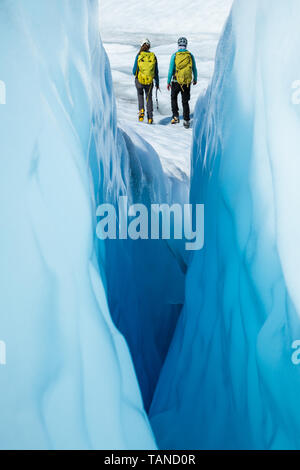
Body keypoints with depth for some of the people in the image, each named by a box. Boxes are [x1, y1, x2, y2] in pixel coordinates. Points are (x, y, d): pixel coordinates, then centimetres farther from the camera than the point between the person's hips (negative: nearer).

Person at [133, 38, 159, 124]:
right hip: (149, 82, 1)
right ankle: (150, 118, 14)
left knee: (140, 94, 28)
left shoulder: (139, 56, -5)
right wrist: (157, 83, 15)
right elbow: (156, 72, 4)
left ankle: (141, 110, 7)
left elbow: (134, 71, -4)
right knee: (149, 98, 19)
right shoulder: (153, 56, 0)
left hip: (139, 80, -1)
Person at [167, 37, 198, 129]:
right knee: (185, 102, 10)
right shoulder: (190, 55, 0)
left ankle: (175, 116, 8)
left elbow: (171, 70, -7)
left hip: (176, 81, -2)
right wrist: (195, 79, 23)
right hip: (187, 82, 2)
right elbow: (194, 69, 8)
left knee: (173, 98, 20)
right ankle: (186, 121, 7)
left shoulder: (174, 55, -6)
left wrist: (168, 82, 0)